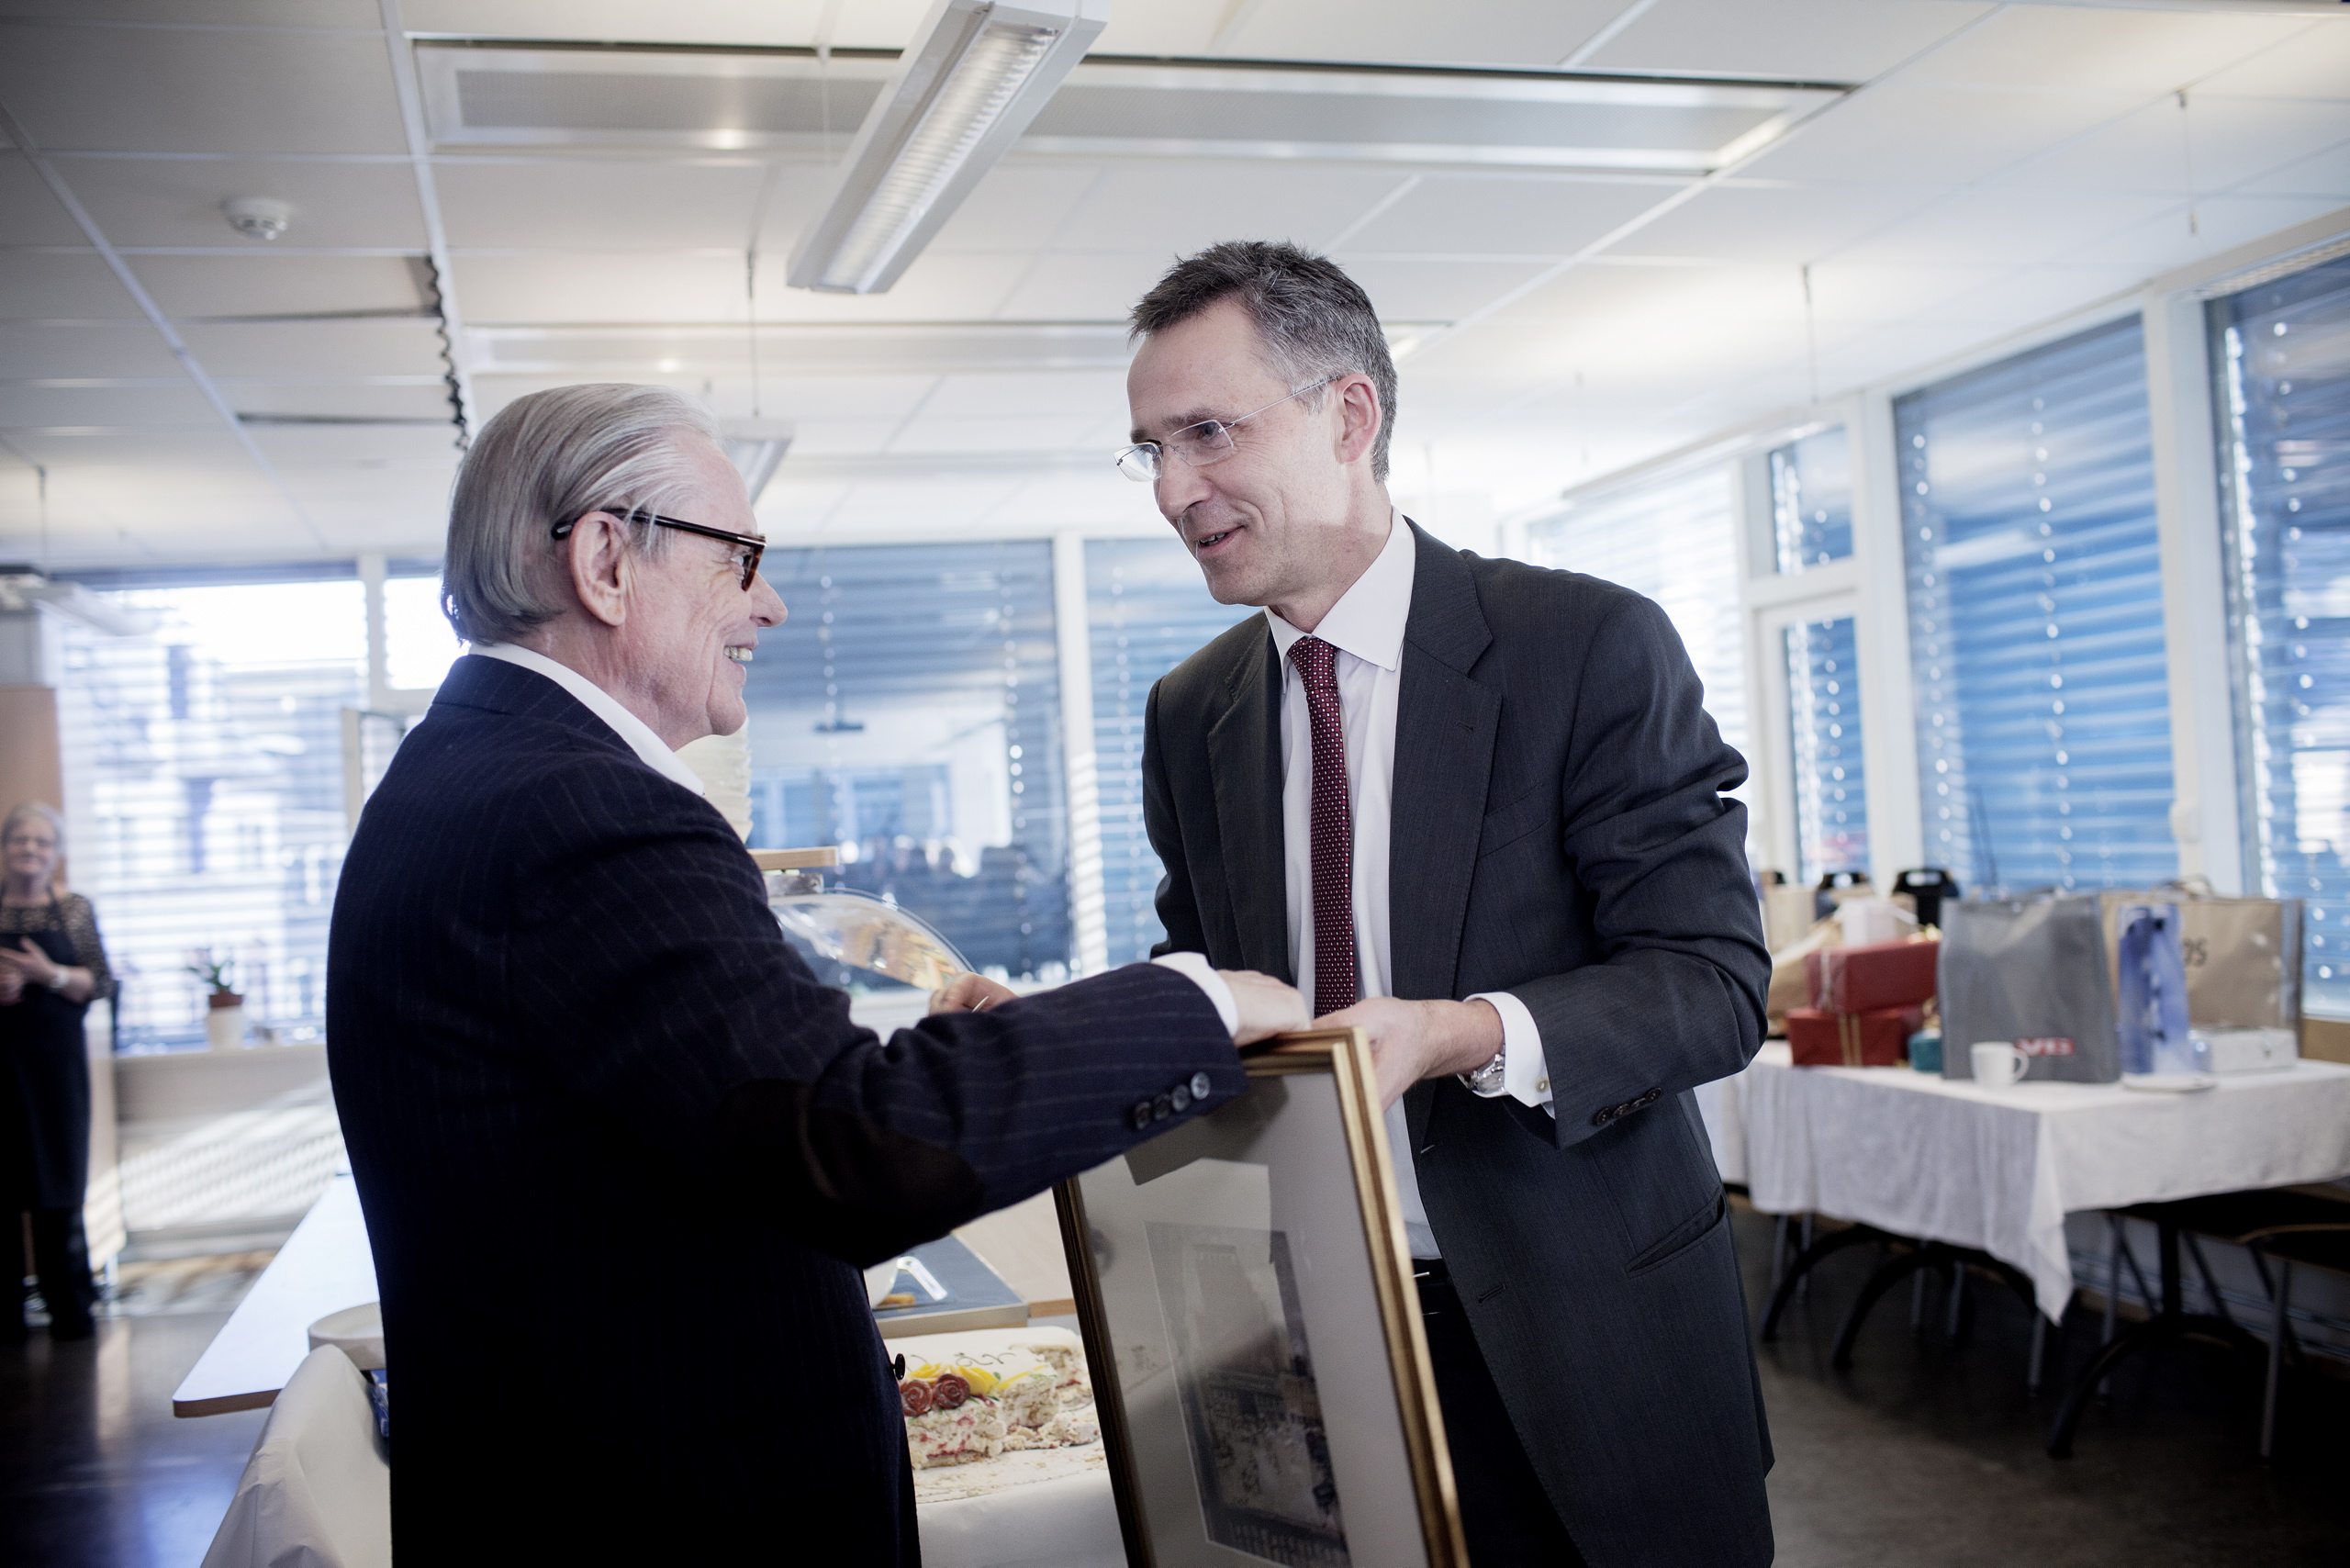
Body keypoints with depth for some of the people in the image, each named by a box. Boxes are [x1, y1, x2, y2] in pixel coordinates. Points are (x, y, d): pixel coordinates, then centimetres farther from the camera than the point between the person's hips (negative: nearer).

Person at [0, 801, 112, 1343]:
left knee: (59, 1190, -1)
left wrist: (49, 975, -14)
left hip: (55, 1060, 0)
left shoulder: (74, 909, 5)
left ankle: (69, 1308, 6)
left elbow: (100, 984, 2)